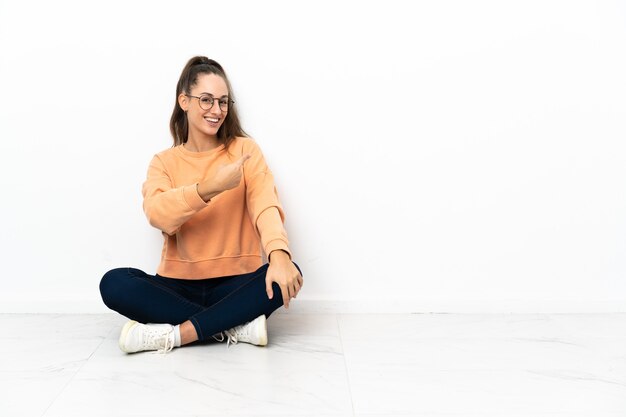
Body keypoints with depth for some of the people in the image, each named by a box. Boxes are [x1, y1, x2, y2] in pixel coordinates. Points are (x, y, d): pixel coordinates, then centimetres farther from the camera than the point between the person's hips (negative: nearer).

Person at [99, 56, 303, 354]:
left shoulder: (245, 150, 3)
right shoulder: (164, 162, 6)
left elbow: (265, 204, -14)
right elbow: (157, 215, -15)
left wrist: (279, 254, -34)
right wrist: (210, 187, -31)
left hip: (235, 284, -1)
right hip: (178, 285, 1)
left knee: (288, 274, -29)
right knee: (114, 284, -24)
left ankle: (175, 334, -24)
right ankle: (235, 326, -22)